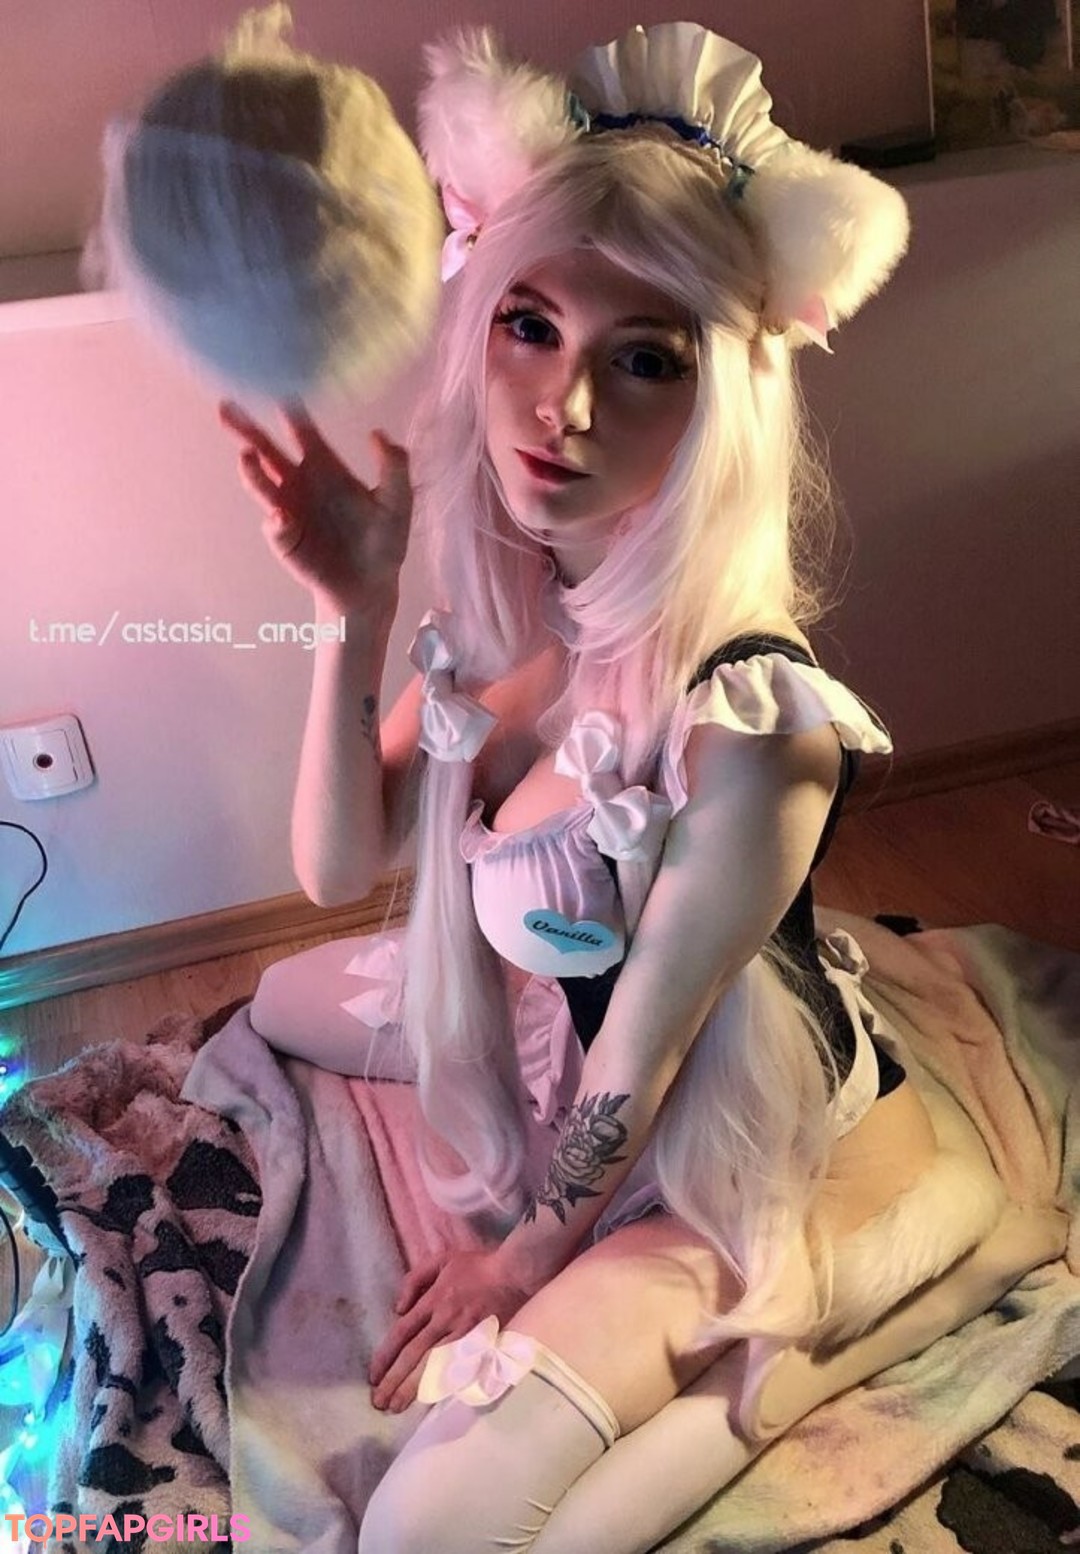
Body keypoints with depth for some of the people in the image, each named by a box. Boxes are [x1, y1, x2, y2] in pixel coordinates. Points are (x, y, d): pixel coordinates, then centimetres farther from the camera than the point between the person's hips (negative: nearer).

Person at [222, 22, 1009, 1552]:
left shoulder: (750, 723, -37)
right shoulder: (511, 597, -16)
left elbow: (644, 1049, -23)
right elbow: (337, 867, -11)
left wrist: (526, 1252, -6)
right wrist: (355, 612, -25)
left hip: (712, 1128, -7)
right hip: (547, 1020, 7)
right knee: (282, 1007, 28)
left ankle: (740, 1376, 5)